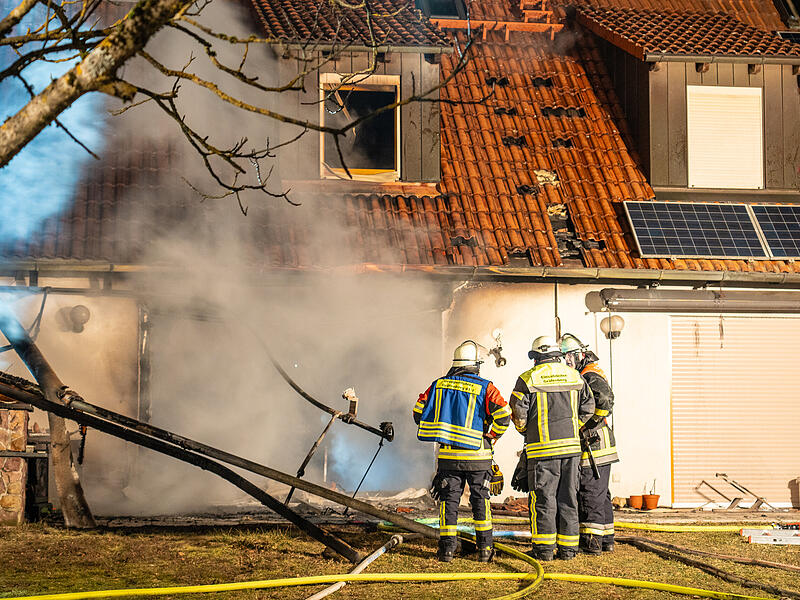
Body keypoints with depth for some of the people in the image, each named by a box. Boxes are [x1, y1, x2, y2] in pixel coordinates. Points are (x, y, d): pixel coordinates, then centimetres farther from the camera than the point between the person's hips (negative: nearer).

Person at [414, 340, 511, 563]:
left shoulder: (439, 385, 4)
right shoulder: (485, 388, -6)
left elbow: (419, 412, 6)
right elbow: (503, 416, -15)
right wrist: (491, 437, 1)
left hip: (448, 455, 2)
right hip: (477, 457, -2)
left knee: (449, 499, 8)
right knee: (480, 500, 9)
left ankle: (447, 547, 3)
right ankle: (484, 548, 9)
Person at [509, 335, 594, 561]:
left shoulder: (528, 379, -5)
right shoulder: (574, 376, 8)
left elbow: (518, 413, -5)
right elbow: (588, 408, 12)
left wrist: (525, 432, 14)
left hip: (542, 449, -4)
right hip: (571, 445, 4)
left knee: (543, 497, 2)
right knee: (568, 497, 9)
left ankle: (544, 547, 1)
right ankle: (568, 547, 10)